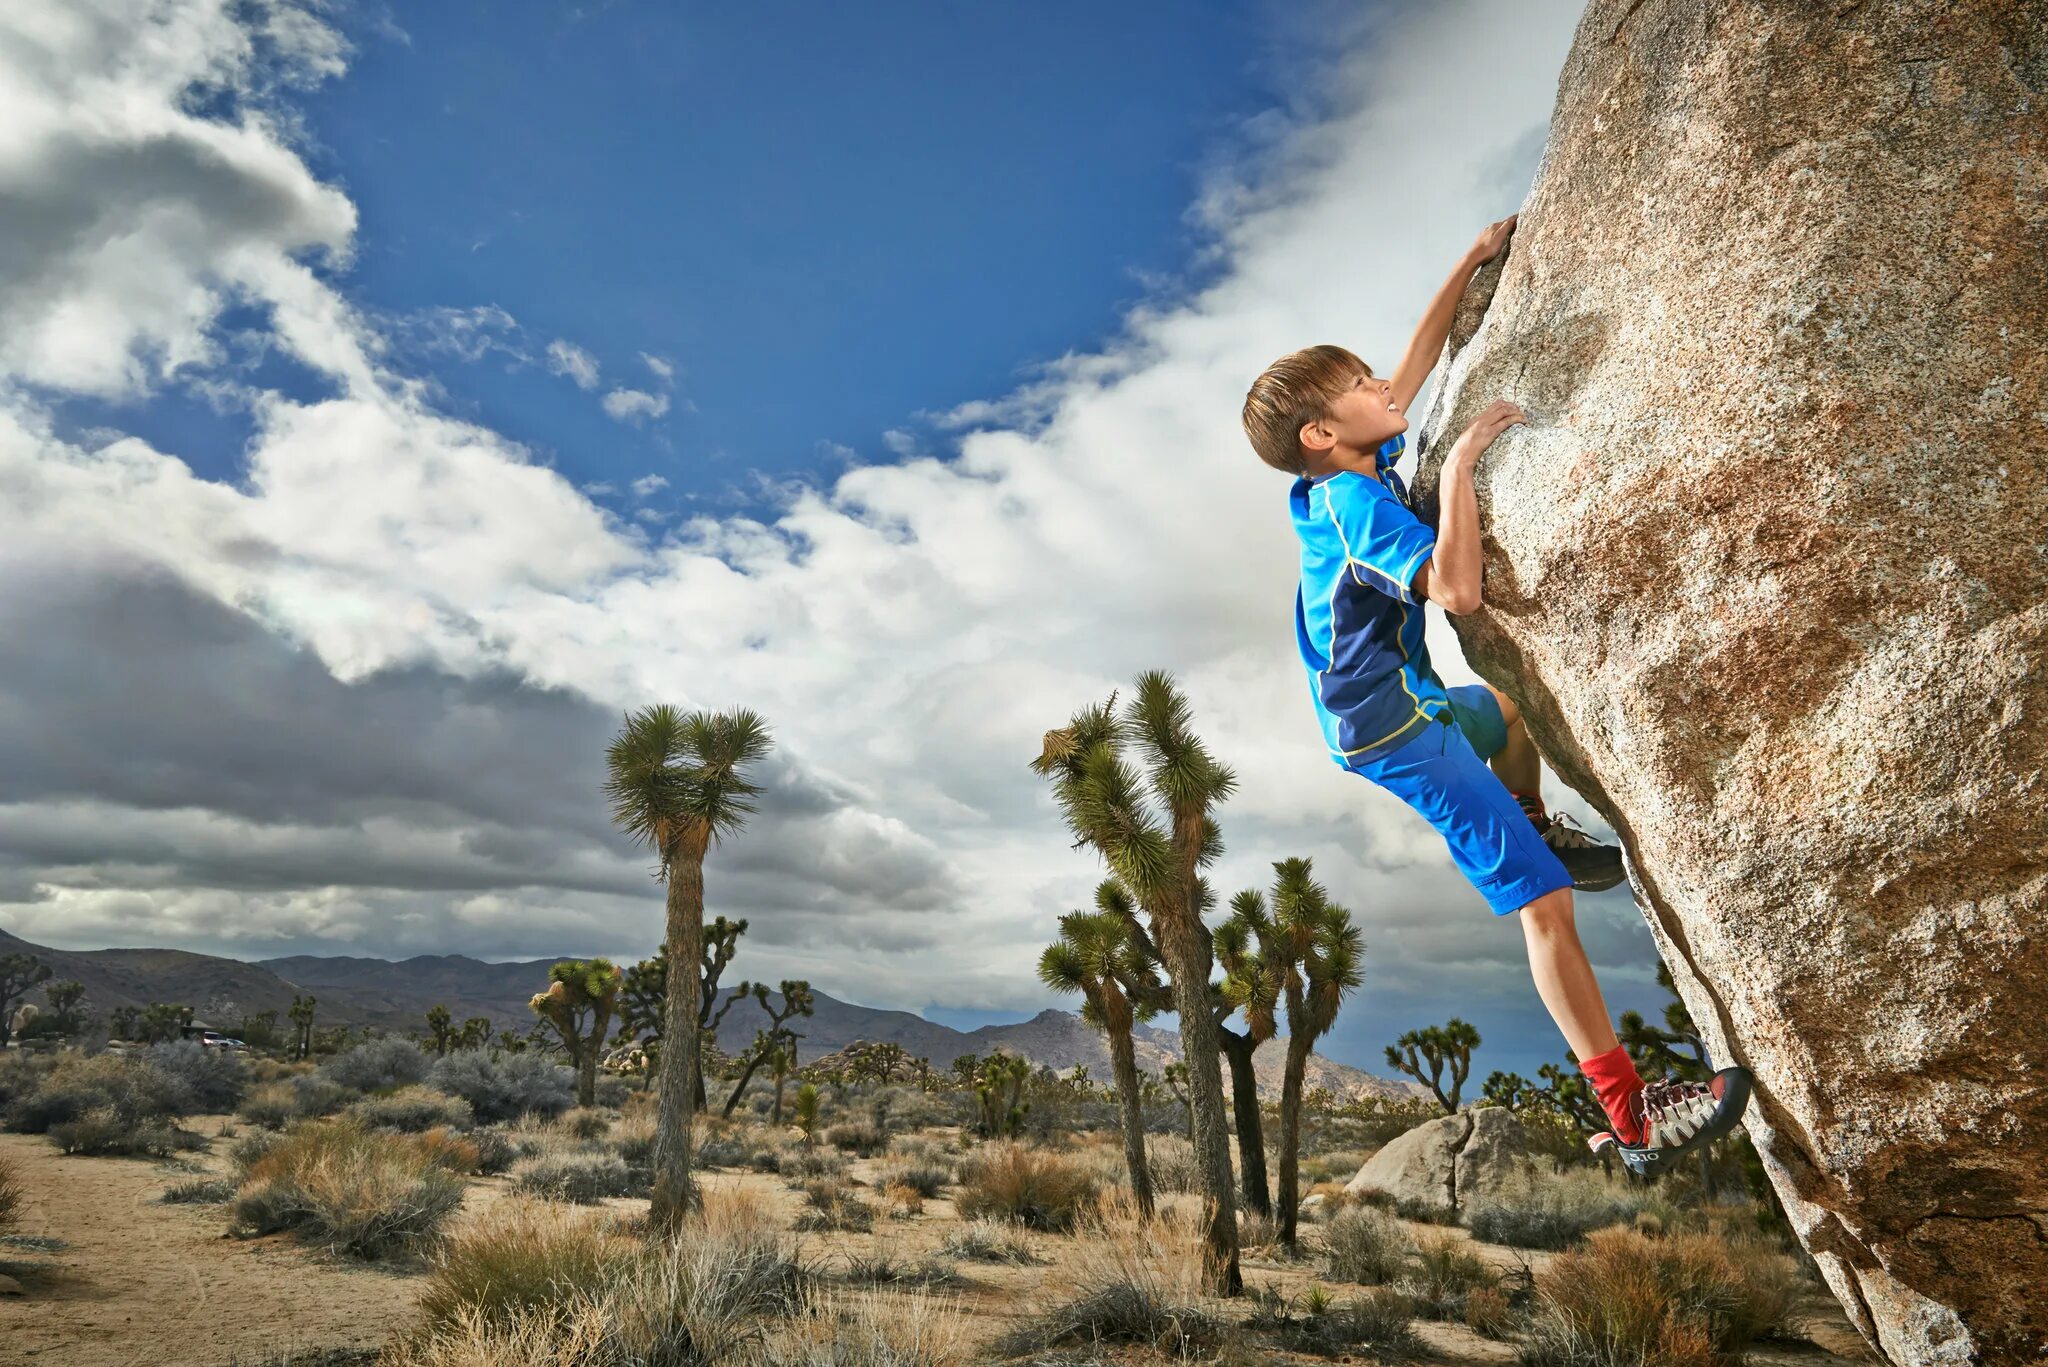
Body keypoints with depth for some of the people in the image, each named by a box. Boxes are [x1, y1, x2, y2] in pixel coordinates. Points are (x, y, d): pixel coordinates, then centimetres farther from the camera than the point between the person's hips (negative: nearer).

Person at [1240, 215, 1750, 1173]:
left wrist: (1471, 264, 19)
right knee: (1543, 906, -12)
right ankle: (1634, 1119, -9)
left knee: (1516, 709, 38)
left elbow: (1414, 370, 18)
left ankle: (1538, 829, 58)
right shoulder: (1355, 498, -21)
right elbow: (1458, 591, -33)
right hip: (1395, 729, -10)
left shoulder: (1347, 476, 6)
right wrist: (1459, 464, -27)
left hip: (1408, 703, 10)